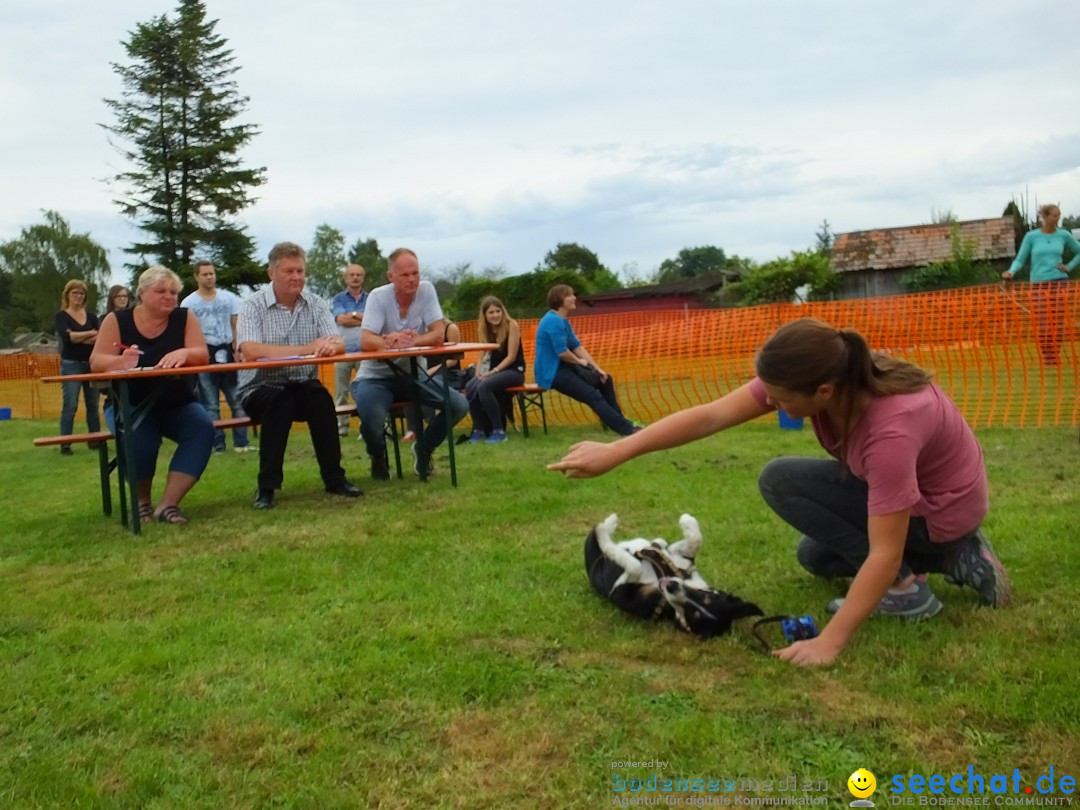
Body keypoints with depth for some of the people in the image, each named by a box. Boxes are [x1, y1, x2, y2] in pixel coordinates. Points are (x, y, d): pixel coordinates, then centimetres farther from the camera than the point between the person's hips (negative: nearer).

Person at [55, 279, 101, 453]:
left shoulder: (91, 316, 13)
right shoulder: (61, 316, 2)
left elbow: (101, 338, -3)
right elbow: (67, 337, -16)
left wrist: (77, 338, -13)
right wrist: (90, 334, -9)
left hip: (91, 364, 4)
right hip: (71, 364, -4)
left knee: (93, 404, 7)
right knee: (70, 405, -8)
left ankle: (95, 439, 13)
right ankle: (65, 444, -5)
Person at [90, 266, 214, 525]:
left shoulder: (184, 318, 0)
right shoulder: (117, 320, -3)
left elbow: (202, 356, -11)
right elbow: (96, 362, -11)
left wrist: (184, 353, -36)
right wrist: (121, 361, -35)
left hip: (177, 405, 2)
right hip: (130, 405, -1)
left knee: (202, 428, -28)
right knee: (139, 438, -32)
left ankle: (168, 503, -26)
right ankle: (141, 500, -2)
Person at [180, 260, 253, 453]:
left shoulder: (229, 298, 7)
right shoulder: (188, 303, 1)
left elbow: (236, 326, 7)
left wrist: (238, 350, -4)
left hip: (227, 352, 2)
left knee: (237, 400, 2)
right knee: (211, 405, 2)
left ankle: (241, 442, 7)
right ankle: (217, 445, 6)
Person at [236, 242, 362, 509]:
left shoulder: (316, 305, 4)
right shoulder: (253, 306, -7)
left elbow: (339, 343, -8)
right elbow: (251, 351, -23)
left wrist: (330, 346, -34)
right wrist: (306, 349, -26)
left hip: (302, 386, 3)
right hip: (260, 389, -3)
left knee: (321, 397, -29)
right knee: (279, 401, -34)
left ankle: (334, 477, -16)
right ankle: (267, 485, -21)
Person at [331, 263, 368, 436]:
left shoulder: (370, 299, 12)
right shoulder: (338, 299, 10)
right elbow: (341, 320, -7)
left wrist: (354, 314, -7)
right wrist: (366, 319, -3)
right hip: (343, 351, 0)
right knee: (341, 392, 2)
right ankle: (341, 426, 8)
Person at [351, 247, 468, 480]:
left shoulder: (426, 290, -8)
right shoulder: (378, 296, -14)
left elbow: (438, 335, -15)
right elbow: (366, 342, -25)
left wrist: (411, 341, -33)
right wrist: (394, 342, -43)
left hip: (414, 375, 3)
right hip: (376, 376, -3)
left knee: (459, 406, -14)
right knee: (372, 417, -33)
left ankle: (424, 449, 14)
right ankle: (378, 457, 5)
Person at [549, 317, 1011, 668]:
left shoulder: (892, 427, -39)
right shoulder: (821, 375, -20)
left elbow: (884, 553, -37)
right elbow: (711, 416, -24)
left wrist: (829, 643, -39)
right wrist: (613, 453, -29)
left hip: (943, 506, -8)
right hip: (902, 482, 8)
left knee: (780, 481, -18)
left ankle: (904, 588, -10)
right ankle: (955, 558, 14)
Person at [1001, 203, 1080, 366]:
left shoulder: (1064, 235, 6)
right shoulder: (1031, 236, 1)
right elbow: (1020, 259, 0)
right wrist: (1011, 272, -19)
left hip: (1059, 284, 1)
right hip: (1039, 285, -1)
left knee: (1057, 326, -3)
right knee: (1043, 327, -8)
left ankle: (1054, 361, 5)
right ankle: (1047, 361, 2)